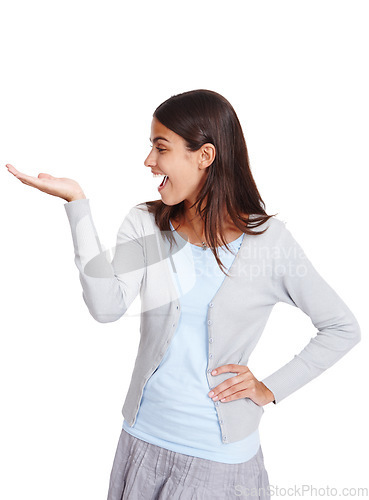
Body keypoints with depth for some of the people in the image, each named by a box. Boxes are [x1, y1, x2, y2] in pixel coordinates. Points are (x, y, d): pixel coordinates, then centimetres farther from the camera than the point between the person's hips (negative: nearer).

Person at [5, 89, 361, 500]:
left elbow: (344, 329, -4)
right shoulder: (144, 225, -5)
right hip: (143, 436, 3)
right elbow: (107, 307, -22)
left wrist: (270, 389, -7)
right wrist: (77, 201, -23)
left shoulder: (269, 240, -13)